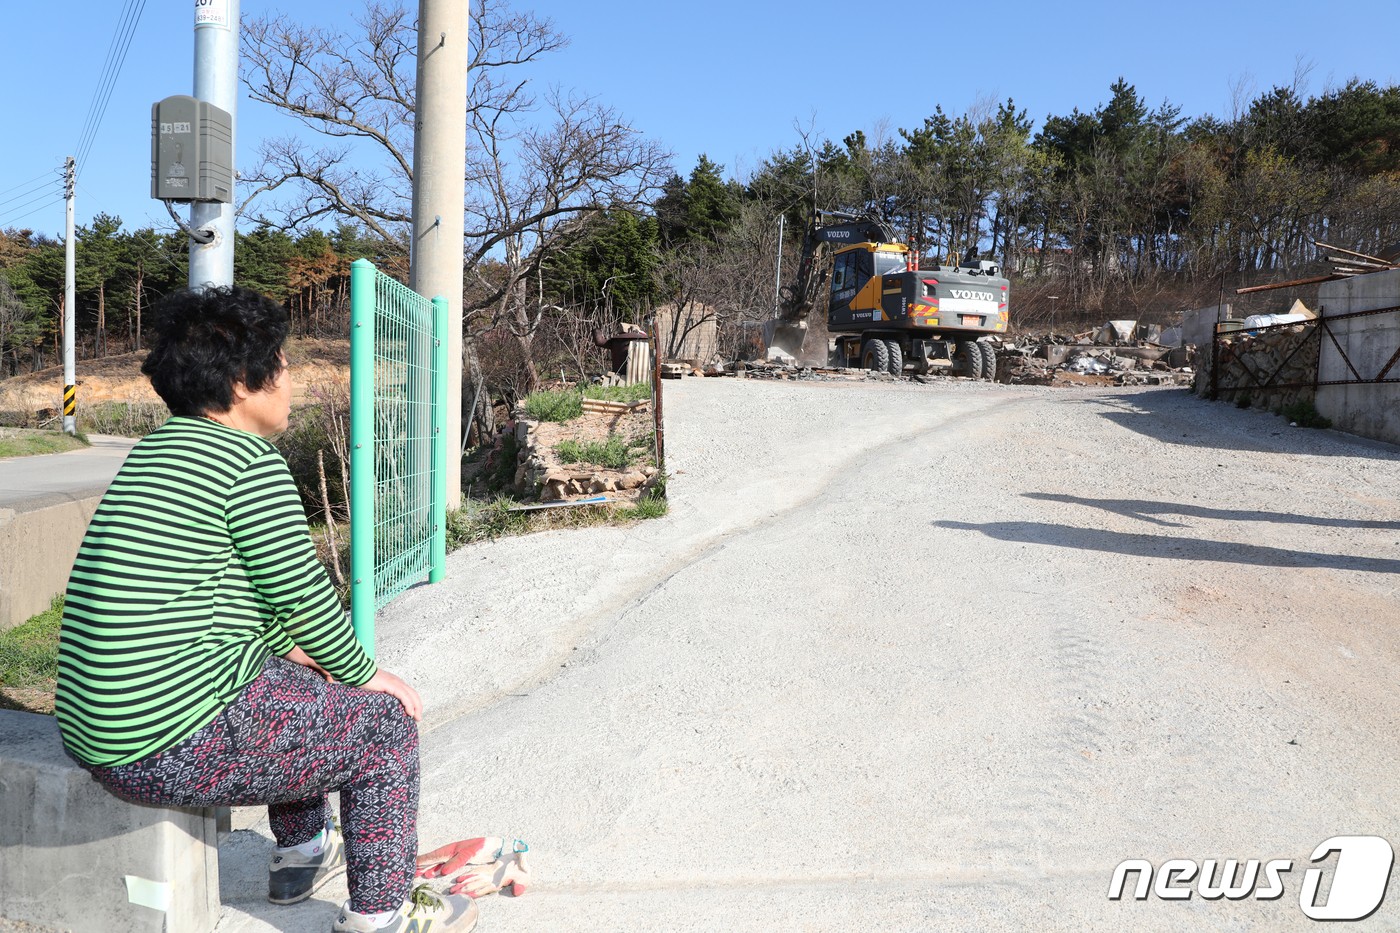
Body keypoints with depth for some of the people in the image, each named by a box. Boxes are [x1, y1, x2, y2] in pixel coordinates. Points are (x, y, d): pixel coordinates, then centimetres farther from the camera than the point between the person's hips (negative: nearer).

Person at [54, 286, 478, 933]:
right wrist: (365, 674, 4)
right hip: (181, 745, -10)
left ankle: (299, 854, 44)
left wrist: (290, 651, 23)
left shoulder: (156, 450, 14)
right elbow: (303, 596, -12)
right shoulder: (251, 463, -16)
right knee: (387, 722, 5)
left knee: (297, 683, 32)